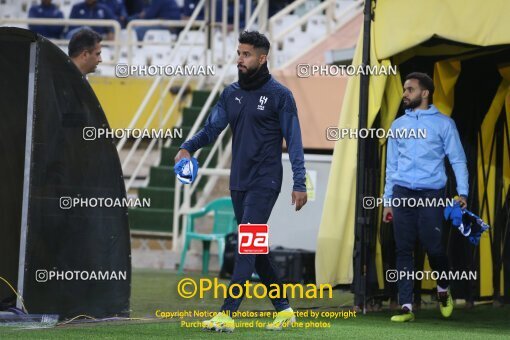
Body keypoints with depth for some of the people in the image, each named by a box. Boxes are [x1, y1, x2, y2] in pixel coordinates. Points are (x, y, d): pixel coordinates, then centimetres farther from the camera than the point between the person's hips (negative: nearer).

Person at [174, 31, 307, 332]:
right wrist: (188, 147, -14)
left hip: (265, 183, -7)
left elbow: (294, 141, -7)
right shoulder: (232, 94, 11)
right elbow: (212, 128, 6)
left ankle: (227, 314, -18)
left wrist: (300, 184, -12)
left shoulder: (279, 95, -6)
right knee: (255, 249, 10)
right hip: (239, 183, 7)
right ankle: (284, 310, 20)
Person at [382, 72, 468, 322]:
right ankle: (406, 306, -1)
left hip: (431, 194, -3)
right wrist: (387, 201, 14)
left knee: (433, 247, -7)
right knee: (403, 250, -2)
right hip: (402, 193, 3)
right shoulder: (398, 125, 16)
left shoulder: (443, 123, 5)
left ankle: (443, 289, 22)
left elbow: (457, 160, 2)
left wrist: (462, 193, -10)